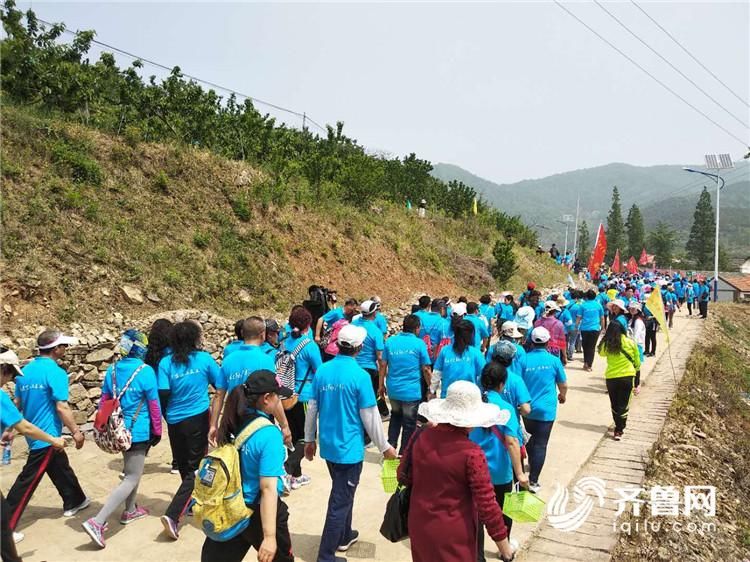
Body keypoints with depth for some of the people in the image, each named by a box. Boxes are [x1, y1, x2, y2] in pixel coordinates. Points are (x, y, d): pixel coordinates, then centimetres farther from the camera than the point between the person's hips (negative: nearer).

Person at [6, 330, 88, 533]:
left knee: (61, 467, 22)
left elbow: (17, 403, 13)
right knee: (27, 480, -2)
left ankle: (73, 502, 38)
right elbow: (61, 407, -21)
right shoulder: (55, 372, -18)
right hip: (47, 435, -9)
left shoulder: (25, 371, 6)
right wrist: (76, 431, -12)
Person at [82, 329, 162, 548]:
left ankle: (130, 511, 39)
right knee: (132, 479, 0)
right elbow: (154, 404, -11)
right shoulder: (145, 371, -17)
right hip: (138, 431, -7)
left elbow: (104, 401, 8)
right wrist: (158, 431, 0)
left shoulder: (112, 370, 1)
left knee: (132, 470, 26)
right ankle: (97, 522, -8)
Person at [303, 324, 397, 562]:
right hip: (349, 448, -6)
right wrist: (384, 447, -1)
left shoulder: (322, 371, -4)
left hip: (328, 445, 6)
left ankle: (344, 536, 43)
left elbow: (312, 408, 4)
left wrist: (309, 439, 16)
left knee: (342, 493, 26)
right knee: (340, 502, 6)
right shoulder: (360, 376, -19)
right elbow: (370, 417, -14)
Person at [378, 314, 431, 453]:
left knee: (395, 416, 26)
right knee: (409, 423, 11)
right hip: (411, 391, -4)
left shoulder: (390, 341, 1)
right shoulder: (419, 343, -9)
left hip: (393, 389, 4)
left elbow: (383, 365, 4)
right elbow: (425, 370, -6)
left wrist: (381, 385, 13)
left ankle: (390, 446, 21)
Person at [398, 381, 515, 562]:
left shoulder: (421, 437, -10)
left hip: (420, 525, 4)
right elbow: (486, 503, -19)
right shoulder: (471, 453, -23)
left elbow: (404, 477, 3)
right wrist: (502, 542, -8)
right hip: (453, 534, -4)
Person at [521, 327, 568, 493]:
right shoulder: (553, 360, -8)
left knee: (532, 438, 26)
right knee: (540, 445, 1)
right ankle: (533, 481, 1)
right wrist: (562, 396, 26)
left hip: (528, 408, 2)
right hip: (546, 410, -2)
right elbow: (563, 385, 4)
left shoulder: (524, 359, -5)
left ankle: (531, 464, 35)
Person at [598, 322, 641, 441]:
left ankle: (619, 427, 27)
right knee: (623, 405, 7)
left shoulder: (606, 344, -10)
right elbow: (637, 360, 3)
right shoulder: (630, 343, -7)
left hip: (611, 377, 0)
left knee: (614, 404, 17)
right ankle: (619, 431, 3)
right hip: (627, 377, 0)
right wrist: (636, 368, 22)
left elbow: (601, 353, 11)